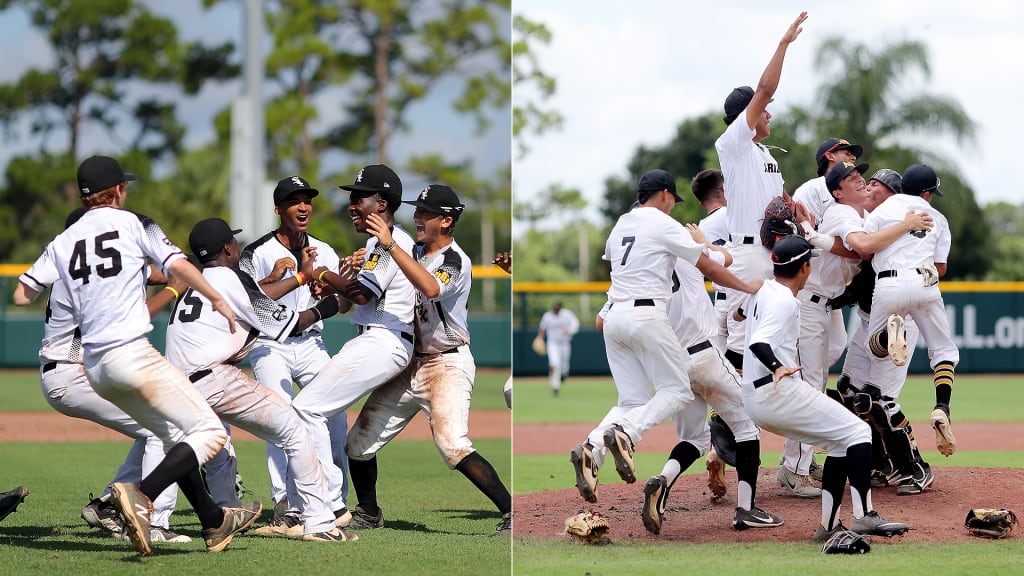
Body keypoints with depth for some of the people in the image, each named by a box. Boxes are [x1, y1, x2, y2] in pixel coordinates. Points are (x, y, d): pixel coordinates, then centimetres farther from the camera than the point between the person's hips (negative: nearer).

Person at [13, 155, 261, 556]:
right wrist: (217, 300, -2)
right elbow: (176, 265, -11)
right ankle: (142, 496, -27)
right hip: (132, 354, -7)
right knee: (209, 432, -7)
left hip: (94, 368, 7)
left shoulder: (63, 242, 14)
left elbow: (22, 295, 14)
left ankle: (214, 522, 21)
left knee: (177, 437, 21)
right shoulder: (132, 223, 2)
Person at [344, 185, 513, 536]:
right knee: (358, 443, 11)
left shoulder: (456, 261, -14)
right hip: (408, 366, 8)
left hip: (447, 365, -8)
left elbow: (430, 288, -35)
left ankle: (512, 512, -21)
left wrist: (390, 245, -37)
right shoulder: (412, 252, 10)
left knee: (453, 446, -26)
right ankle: (368, 515, 30)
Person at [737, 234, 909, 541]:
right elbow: (757, 342, -29)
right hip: (780, 392, -10)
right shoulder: (785, 302, -14)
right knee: (857, 432, -9)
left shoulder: (762, 289, 14)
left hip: (754, 399, 10)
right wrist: (778, 367, -43)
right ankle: (863, 516, -21)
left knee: (840, 442, 16)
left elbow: (740, 313, 37)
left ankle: (828, 525, 7)